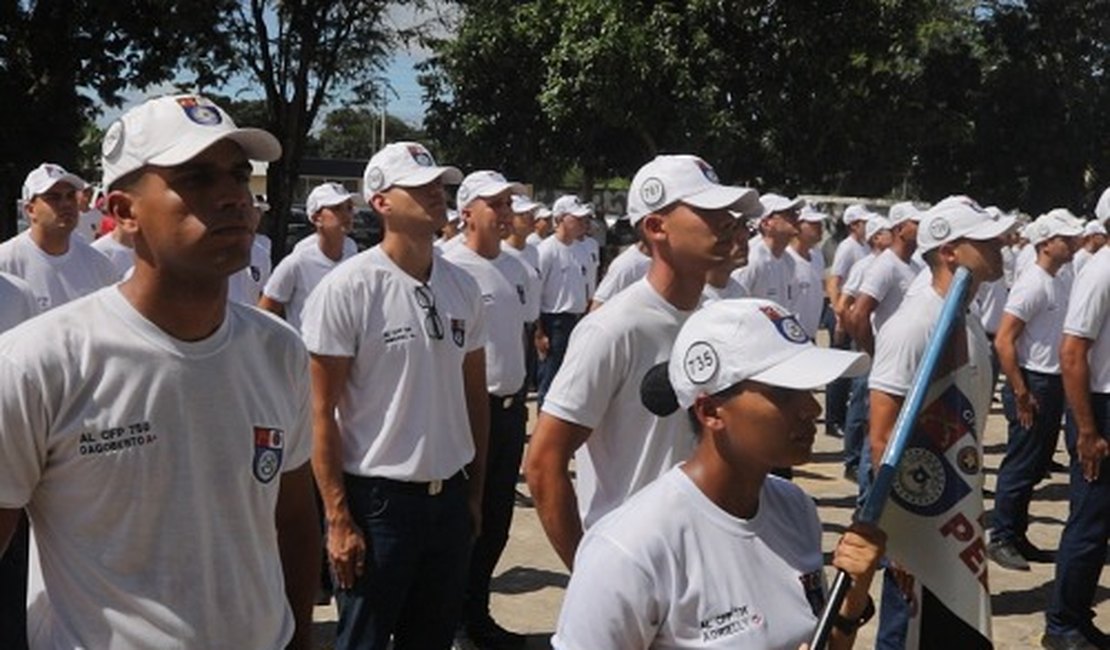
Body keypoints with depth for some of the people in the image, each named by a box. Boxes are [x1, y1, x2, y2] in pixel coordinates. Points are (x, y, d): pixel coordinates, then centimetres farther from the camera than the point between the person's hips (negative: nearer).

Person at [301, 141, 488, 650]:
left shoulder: (463, 287, 5)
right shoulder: (346, 288, -11)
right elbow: (321, 413, -10)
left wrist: (475, 492, 12)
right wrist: (339, 520, -12)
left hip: (450, 497, 5)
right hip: (377, 500, -5)